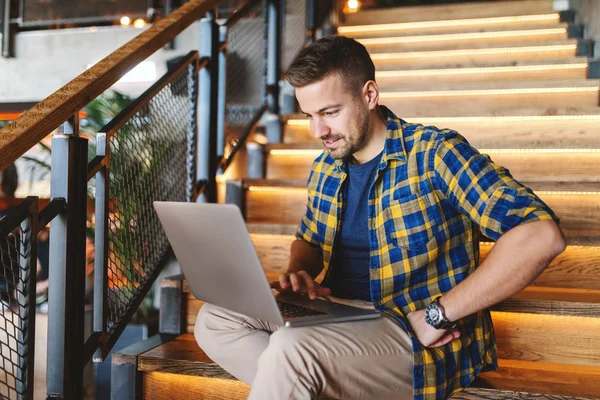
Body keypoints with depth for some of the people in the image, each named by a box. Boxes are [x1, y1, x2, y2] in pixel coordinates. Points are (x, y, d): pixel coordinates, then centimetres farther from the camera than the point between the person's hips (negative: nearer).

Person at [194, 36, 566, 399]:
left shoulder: (434, 153, -13)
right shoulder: (326, 170, 8)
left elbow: (542, 234, -23)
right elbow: (309, 241, 27)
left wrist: (436, 314, -24)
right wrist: (297, 275, 0)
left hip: (421, 340, -8)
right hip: (338, 315, 8)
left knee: (291, 346, -32)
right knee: (215, 320, -4)